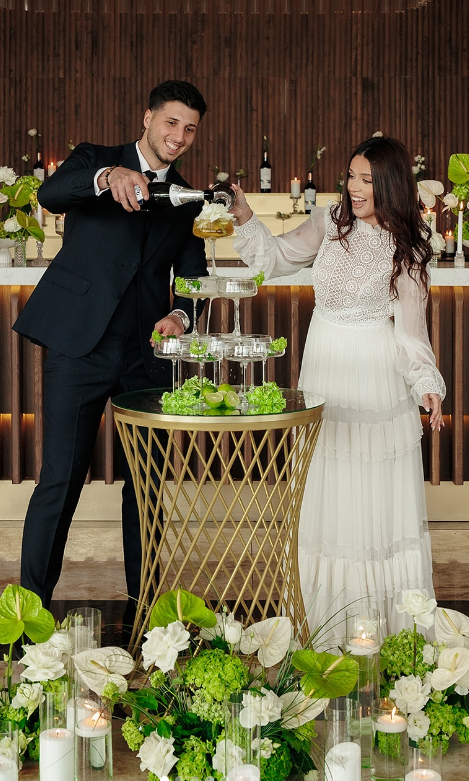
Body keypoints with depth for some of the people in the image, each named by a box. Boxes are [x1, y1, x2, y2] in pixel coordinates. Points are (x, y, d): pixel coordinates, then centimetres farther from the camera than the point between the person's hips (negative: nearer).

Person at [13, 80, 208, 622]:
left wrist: (179, 315, -10)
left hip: (146, 354, 4)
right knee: (60, 479, -6)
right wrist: (107, 177, -35)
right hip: (81, 344, -4)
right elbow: (50, 195, -16)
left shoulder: (187, 201, 16)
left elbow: (192, 278, 12)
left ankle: (141, 605, 21)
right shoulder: (94, 160, 5)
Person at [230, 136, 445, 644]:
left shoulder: (405, 248, -6)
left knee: (380, 496, 2)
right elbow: (277, 258, 12)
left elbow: (410, 327, -8)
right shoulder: (330, 223, 3)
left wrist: (427, 384, -21)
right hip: (324, 365, 3)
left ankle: (393, 622, 15)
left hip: (375, 373, -3)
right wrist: (245, 218, -2)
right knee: (325, 495, 8)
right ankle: (330, 629, 20)